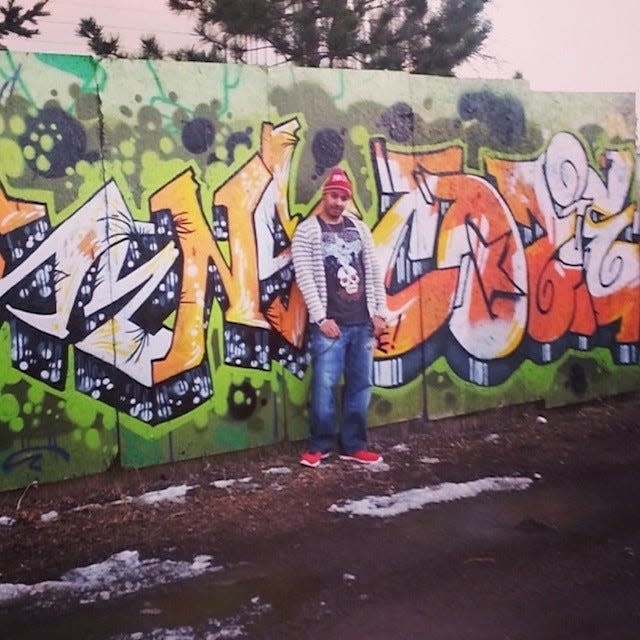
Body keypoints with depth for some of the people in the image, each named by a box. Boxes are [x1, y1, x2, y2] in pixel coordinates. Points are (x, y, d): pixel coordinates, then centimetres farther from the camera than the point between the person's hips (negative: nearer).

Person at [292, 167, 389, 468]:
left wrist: (380, 313, 6)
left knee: (360, 385, 8)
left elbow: (373, 272, 12)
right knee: (325, 385, -4)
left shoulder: (359, 228, 12)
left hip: (362, 322, 5)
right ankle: (319, 445, 12)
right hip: (330, 323, -4)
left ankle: (353, 445, 18)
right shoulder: (307, 231, -1)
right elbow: (305, 277, -8)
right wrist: (321, 318, -12)